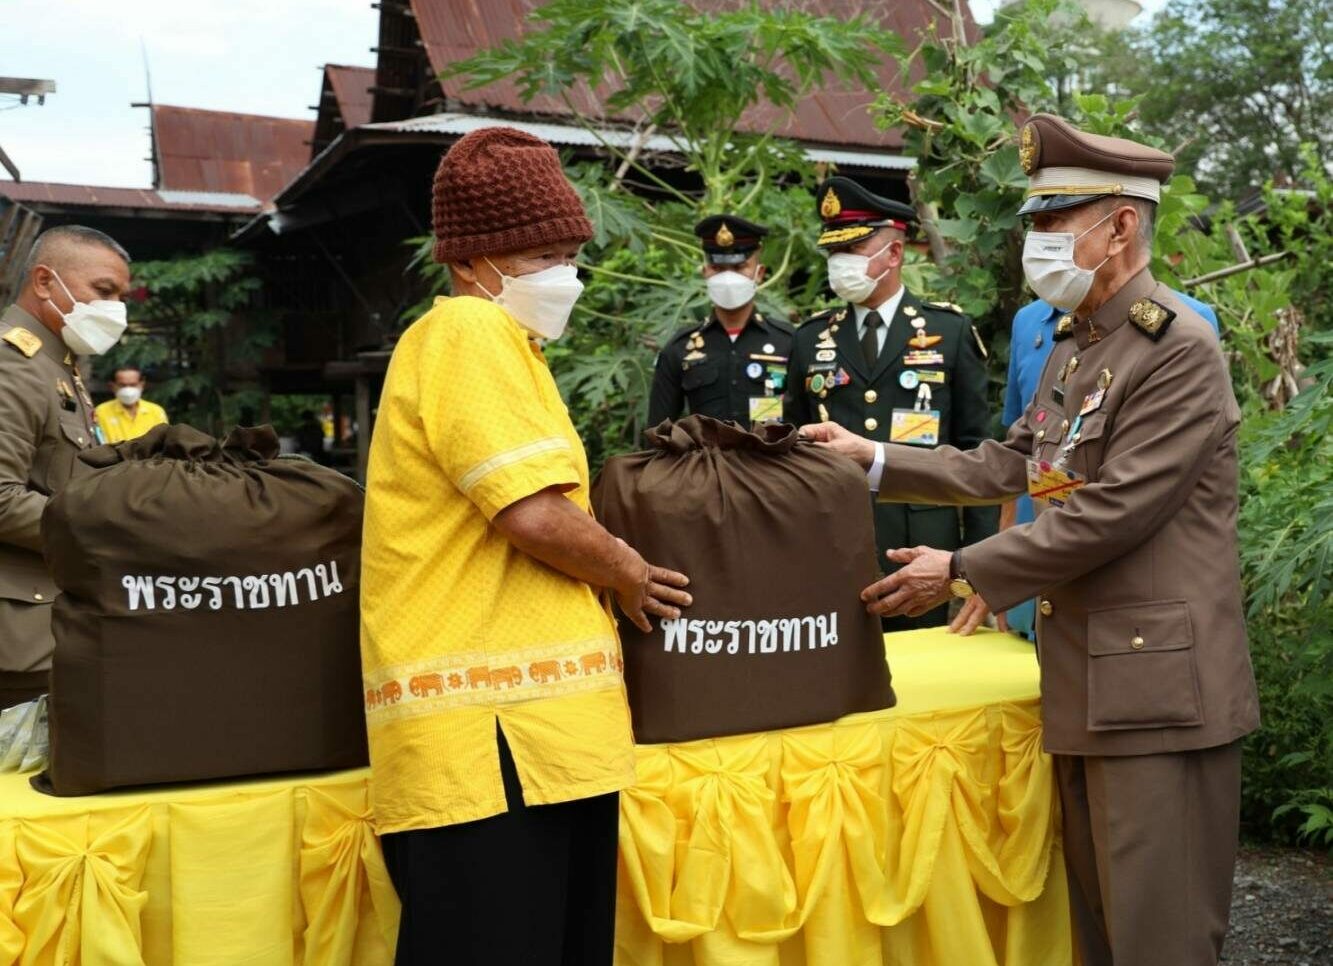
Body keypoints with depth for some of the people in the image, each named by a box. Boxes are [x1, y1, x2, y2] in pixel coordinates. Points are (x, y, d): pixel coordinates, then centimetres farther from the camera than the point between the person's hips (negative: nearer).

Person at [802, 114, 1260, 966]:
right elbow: (1007, 467, 15)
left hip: (1157, 685, -9)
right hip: (1082, 684, 9)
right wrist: (875, 458, 11)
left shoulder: (1178, 347, -15)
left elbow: (1109, 513, -20)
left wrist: (963, 571, -14)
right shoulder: (1076, 344, 15)